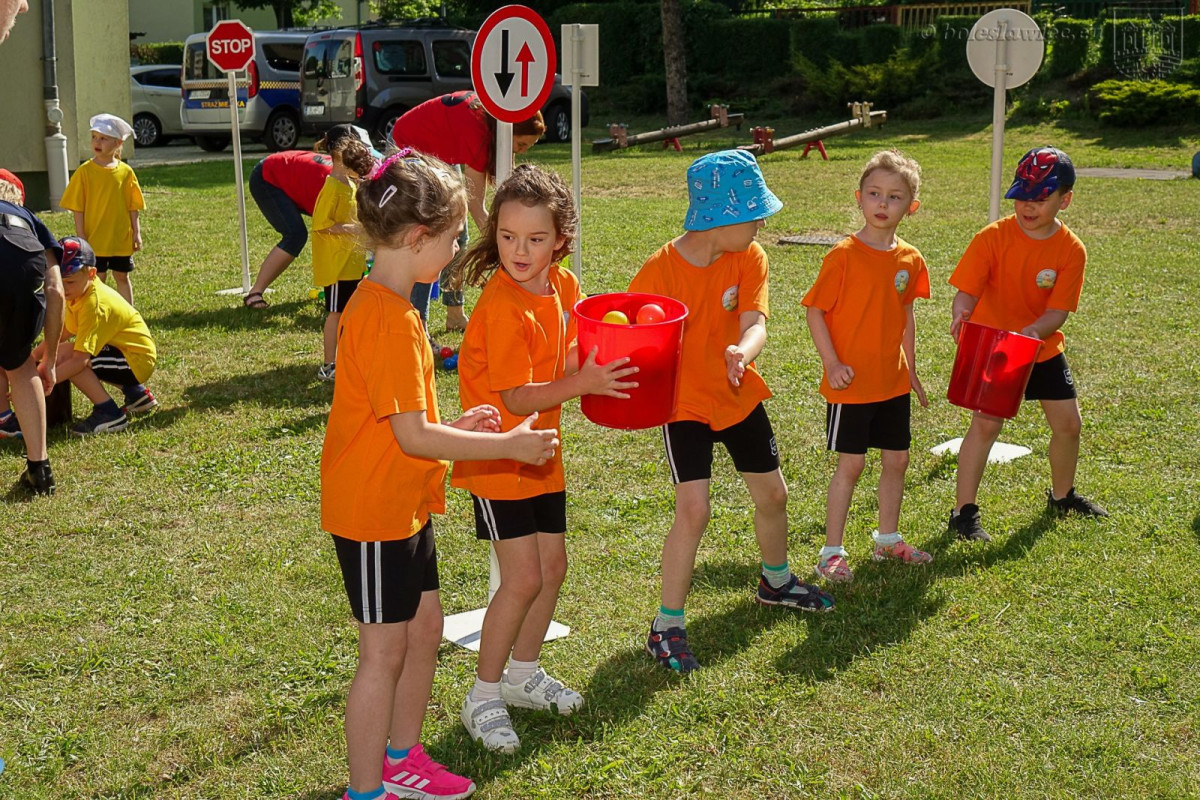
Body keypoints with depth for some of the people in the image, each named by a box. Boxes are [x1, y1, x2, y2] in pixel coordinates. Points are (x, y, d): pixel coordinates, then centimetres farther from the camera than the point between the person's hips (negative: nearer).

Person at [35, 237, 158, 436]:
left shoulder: (94, 304, -26)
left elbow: (80, 360, -32)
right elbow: (60, 333, 8)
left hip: (137, 360, -10)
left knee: (65, 355, -23)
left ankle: (109, 414, -12)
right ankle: (136, 393, 22)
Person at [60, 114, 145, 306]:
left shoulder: (125, 172, -1)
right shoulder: (85, 171, -7)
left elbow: (132, 207, 5)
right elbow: (78, 208, -6)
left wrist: (136, 232, 1)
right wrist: (81, 237, -9)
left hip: (122, 239, 2)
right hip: (95, 239, -2)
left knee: (122, 276, 14)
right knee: (97, 279, 3)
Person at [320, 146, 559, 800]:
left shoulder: (383, 306, 9)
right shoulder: (388, 320, -24)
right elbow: (413, 436, -25)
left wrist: (456, 427, 7)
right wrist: (508, 445, -19)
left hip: (404, 505, 10)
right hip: (374, 511, -10)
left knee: (424, 625, 18)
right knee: (385, 649, 1)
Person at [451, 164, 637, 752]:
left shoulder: (563, 286, 0)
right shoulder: (502, 306, -24)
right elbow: (517, 398, -23)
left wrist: (603, 355, -10)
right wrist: (581, 383, -33)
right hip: (498, 457, -8)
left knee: (552, 567, 14)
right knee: (523, 577, -8)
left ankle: (523, 673, 33)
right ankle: (483, 697, 7)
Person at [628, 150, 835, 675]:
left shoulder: (749, 258, -10)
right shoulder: (659, 272, -22)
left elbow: (754, 322, -23)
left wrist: (743, 351, -46)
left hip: (740, 397, 5)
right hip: (684, 405, -5)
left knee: (772, 493, 19)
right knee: (693, 508, -17)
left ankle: (776, 582, 48)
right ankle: (666, 628, -5)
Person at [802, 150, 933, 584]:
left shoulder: (910, 259, 3)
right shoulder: (843, 255, -14)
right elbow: (815, 310, -11)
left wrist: (910, 369, 15)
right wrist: (832, 363, -17)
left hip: (893, 382, 6)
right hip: (851, 382, -6)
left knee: (897, 459, 14)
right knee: (851, 464, -1)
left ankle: (888, 539, 33)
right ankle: (832, 552, 10)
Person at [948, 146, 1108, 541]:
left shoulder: (1071, 250, -10)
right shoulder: (993, 237, -17)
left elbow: (1058, 311, -14)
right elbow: (967, 290, -20)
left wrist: (1035, 331, -34)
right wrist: (961, 315, -42)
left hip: (1043, 348, 4)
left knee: (1068, 423, 10)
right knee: (986, 422, -15)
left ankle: (1062, 495, 37)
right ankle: (964, 511, -7)